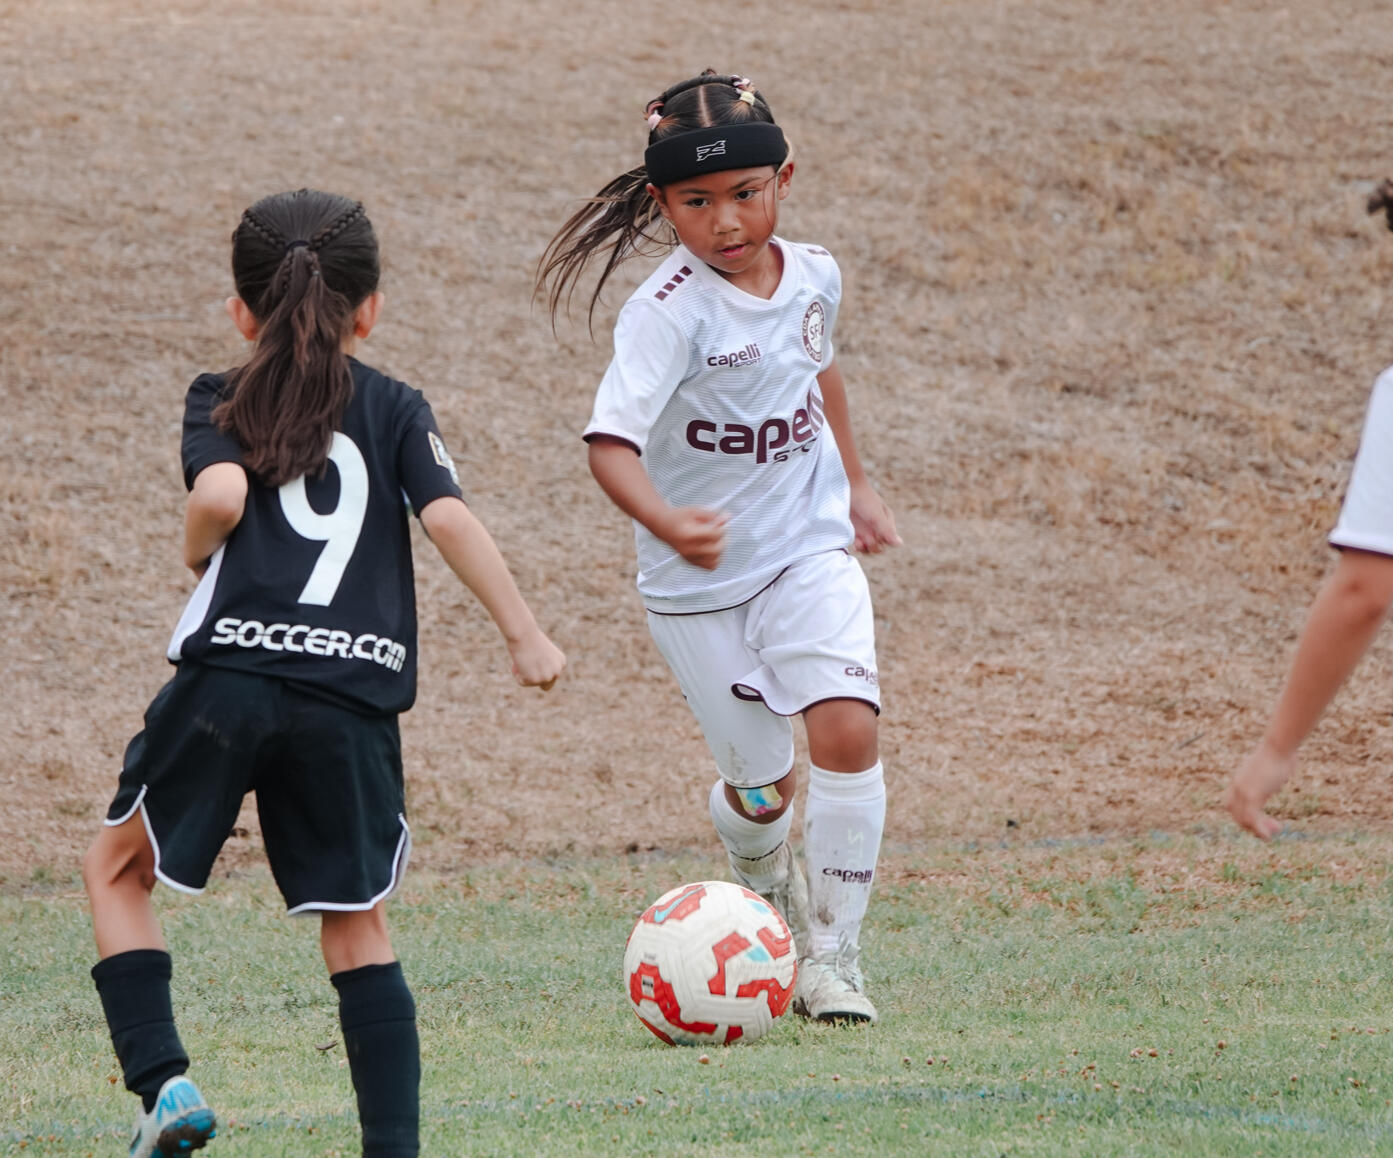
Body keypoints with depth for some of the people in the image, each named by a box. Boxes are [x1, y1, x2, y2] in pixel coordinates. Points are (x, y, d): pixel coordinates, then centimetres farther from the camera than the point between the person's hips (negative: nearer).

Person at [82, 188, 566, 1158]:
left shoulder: (221, 403, 11)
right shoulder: (396, 410, 14)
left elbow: (220, 495, -10)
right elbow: (450, 517, 0)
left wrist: (198, 552, 11)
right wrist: (525, 636, 2)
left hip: (228, 673, -1)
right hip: (355, 697, 1)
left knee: (118, 866, 18)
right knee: (357, 926, 13)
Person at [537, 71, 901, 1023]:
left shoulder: (814, 276, -4)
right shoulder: (669, 311, -23)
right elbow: (611, 441, -36)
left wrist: (855, 480, 26)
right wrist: (665, 523, -54)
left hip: (809, 551, 3)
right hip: (699, 584, -3)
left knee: (848, 731, -18)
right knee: (759, 784, 6)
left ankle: (832, 953, -4)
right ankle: (769, 897, 42)